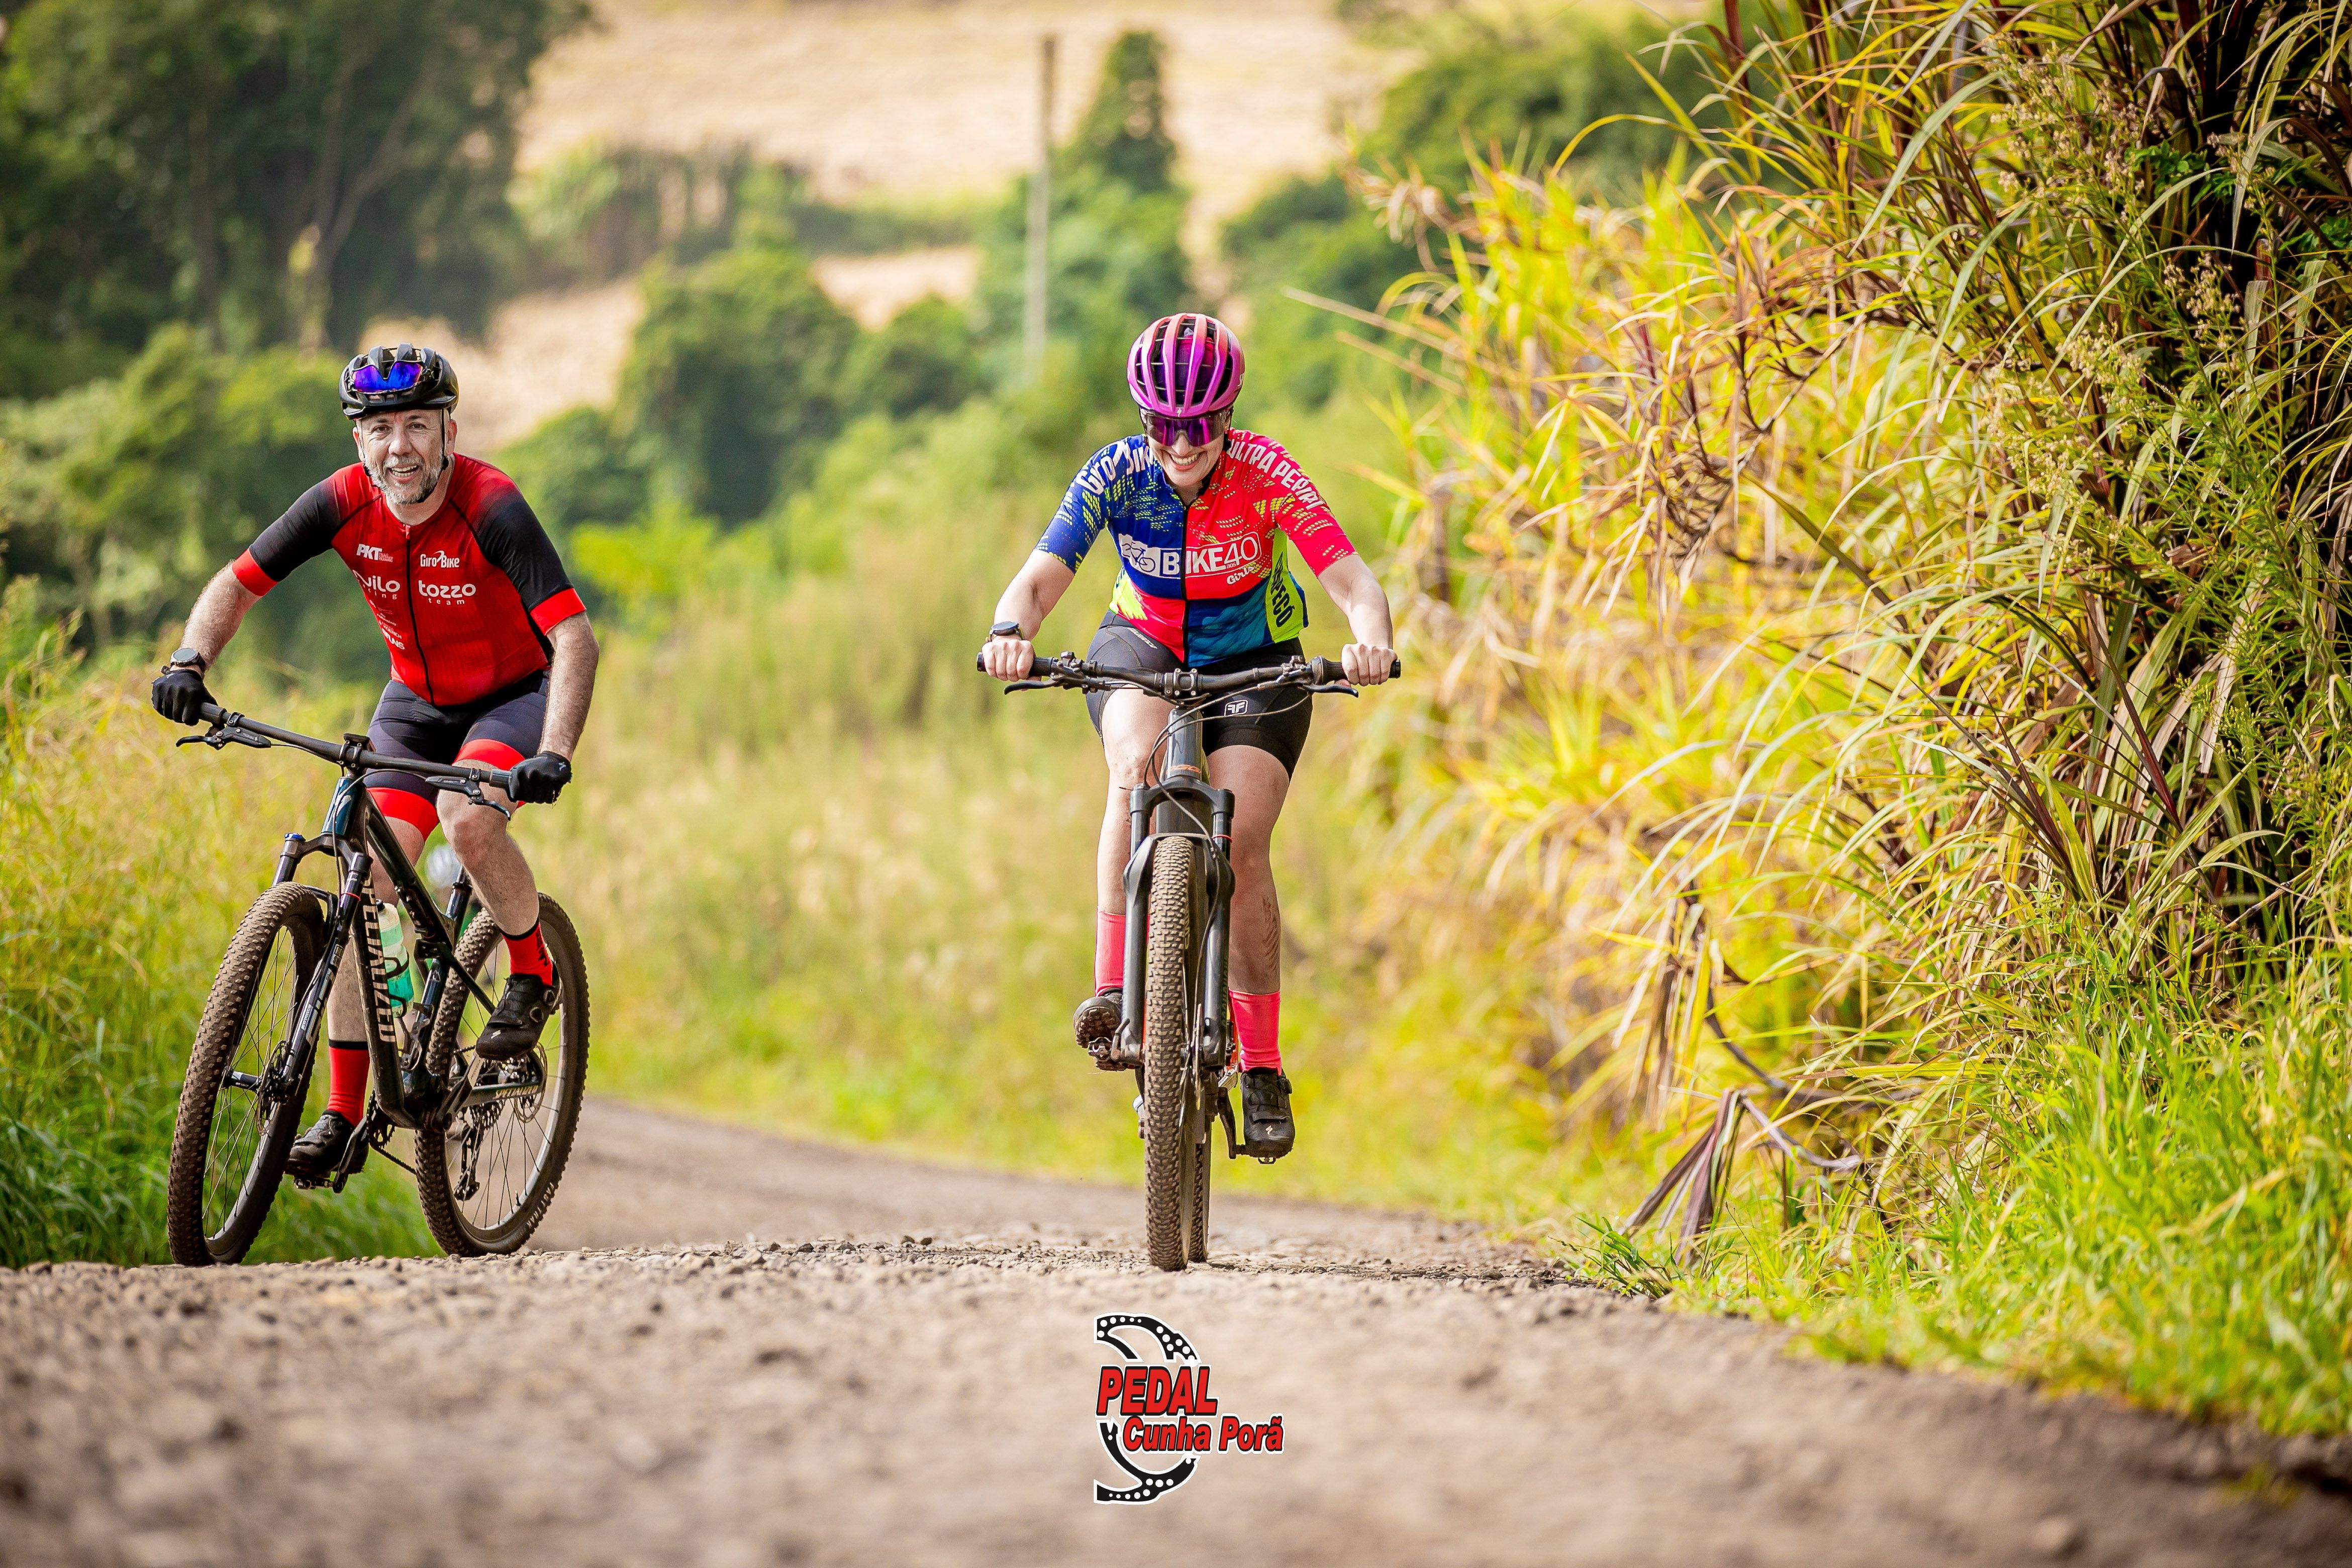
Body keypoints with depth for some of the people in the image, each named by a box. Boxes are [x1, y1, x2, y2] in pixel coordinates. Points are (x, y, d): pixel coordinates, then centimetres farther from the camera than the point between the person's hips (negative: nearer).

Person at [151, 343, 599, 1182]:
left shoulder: (489, 507, -29)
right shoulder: (344, 503, -17)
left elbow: (575, 639, -35)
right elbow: (237, 583, -9)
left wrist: (552, 755, -48)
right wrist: (190, 662, -29)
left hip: (519, 693, -4)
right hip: (417, 703, 4)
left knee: (468, 817, -33)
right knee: (363, 885, -9)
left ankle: (533, 973, -4)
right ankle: (344, 1113, -5)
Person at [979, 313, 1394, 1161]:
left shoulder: (1266, 473, -25)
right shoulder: (1116, 474, -21)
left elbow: (1353, 582, -33)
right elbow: (1040, 578, -31)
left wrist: (1371, 643, -56)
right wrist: (1010, 632, -54)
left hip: (1252, 661, -1)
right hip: (1144, 646, 1)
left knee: (1241, 843, -19)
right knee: (1136, 768, -33)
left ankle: (1262, 1068, -6)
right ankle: (1114, 989, -34)